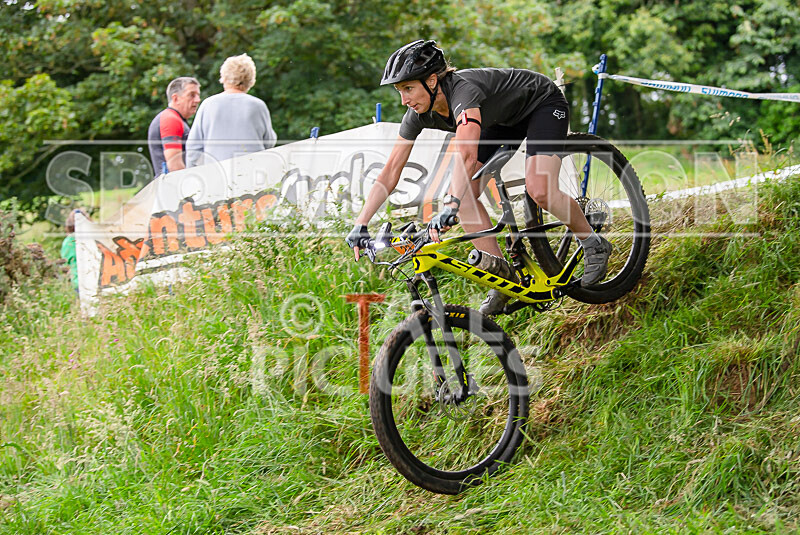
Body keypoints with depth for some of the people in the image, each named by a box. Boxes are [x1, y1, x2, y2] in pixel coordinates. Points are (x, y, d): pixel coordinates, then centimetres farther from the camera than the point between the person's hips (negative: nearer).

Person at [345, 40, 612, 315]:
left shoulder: (462, 89, -39)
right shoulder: (419, 114, -16)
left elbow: (467, 155, -55)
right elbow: (391, 171, -12)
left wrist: (449, 208, -65)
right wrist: (360, 224, -20)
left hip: (544, 104, -7)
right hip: (505, 119, 8)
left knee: (539, 190, -28)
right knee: (464, 194, -11)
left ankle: (594, 246, -2)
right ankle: (502, 276, -1)